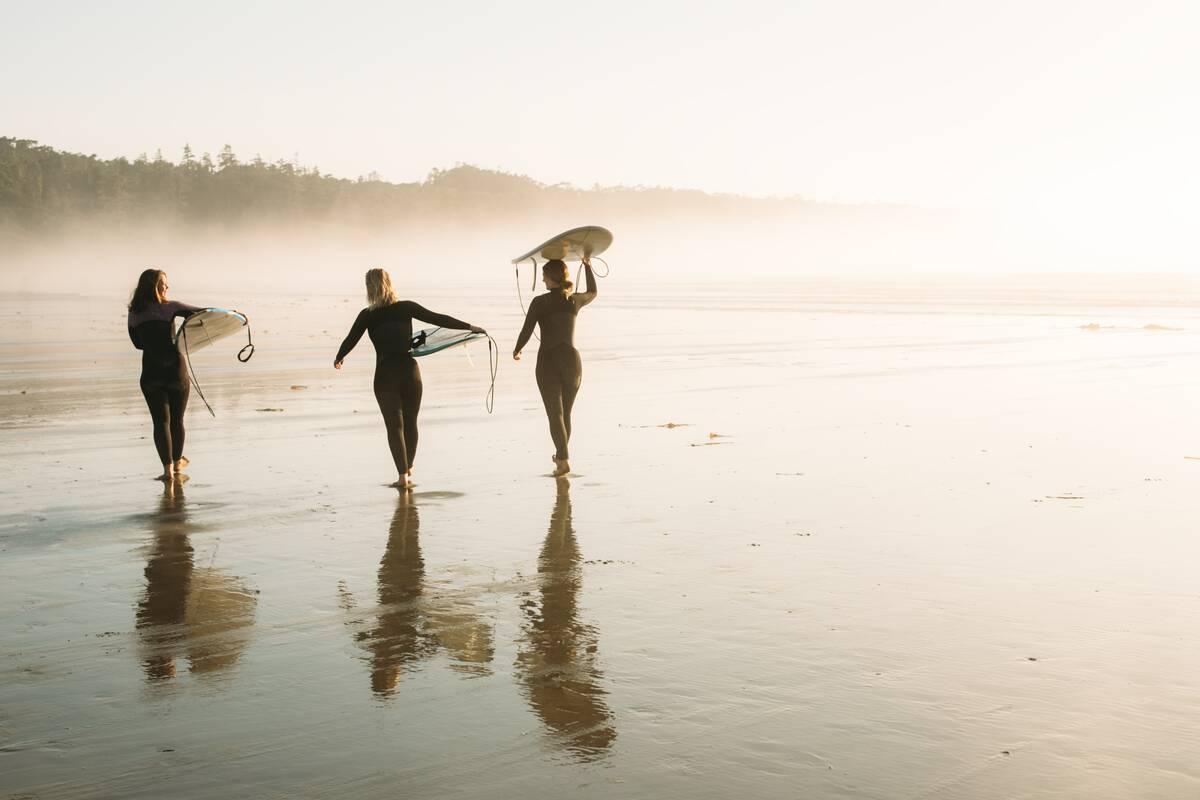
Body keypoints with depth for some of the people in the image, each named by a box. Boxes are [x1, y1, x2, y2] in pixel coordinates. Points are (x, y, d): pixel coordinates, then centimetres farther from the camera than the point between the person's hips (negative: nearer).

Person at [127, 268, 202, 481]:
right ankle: (177, 462, 31)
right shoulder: (169, 307, -7)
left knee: (160, 420, 4)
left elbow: (138, 343, 14)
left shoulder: (134, 313, 4)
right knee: (177, 419, 15)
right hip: (175, 369, -2)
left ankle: (168, 468, -6)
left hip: (151, 373, 2)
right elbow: (199, 313, -6)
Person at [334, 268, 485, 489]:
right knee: (411, 423, 18)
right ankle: (409, 469, 33)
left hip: (386, 375, -2)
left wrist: (339, 358, 26)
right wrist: (469, 327, 11)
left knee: (395, 426, 3)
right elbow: (438, 319, 2)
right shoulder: (406, 308, 1)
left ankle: (403, 476, -6)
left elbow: (350, 341, 5)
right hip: (410, 370, 2)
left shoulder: (368, 315, -2)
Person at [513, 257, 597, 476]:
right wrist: (588, 267, 38)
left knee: (555, 413, -7)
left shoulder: (539, 302, -7)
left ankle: (563, 460, -23)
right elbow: (593, 293, 28)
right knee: (566, 412, 20)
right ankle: (561, 455, 35)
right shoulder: (575, 300, 5)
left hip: (548, 361, -4)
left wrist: (517, 351, 13)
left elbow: (526, 332, -6)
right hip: (572, 360, 4)